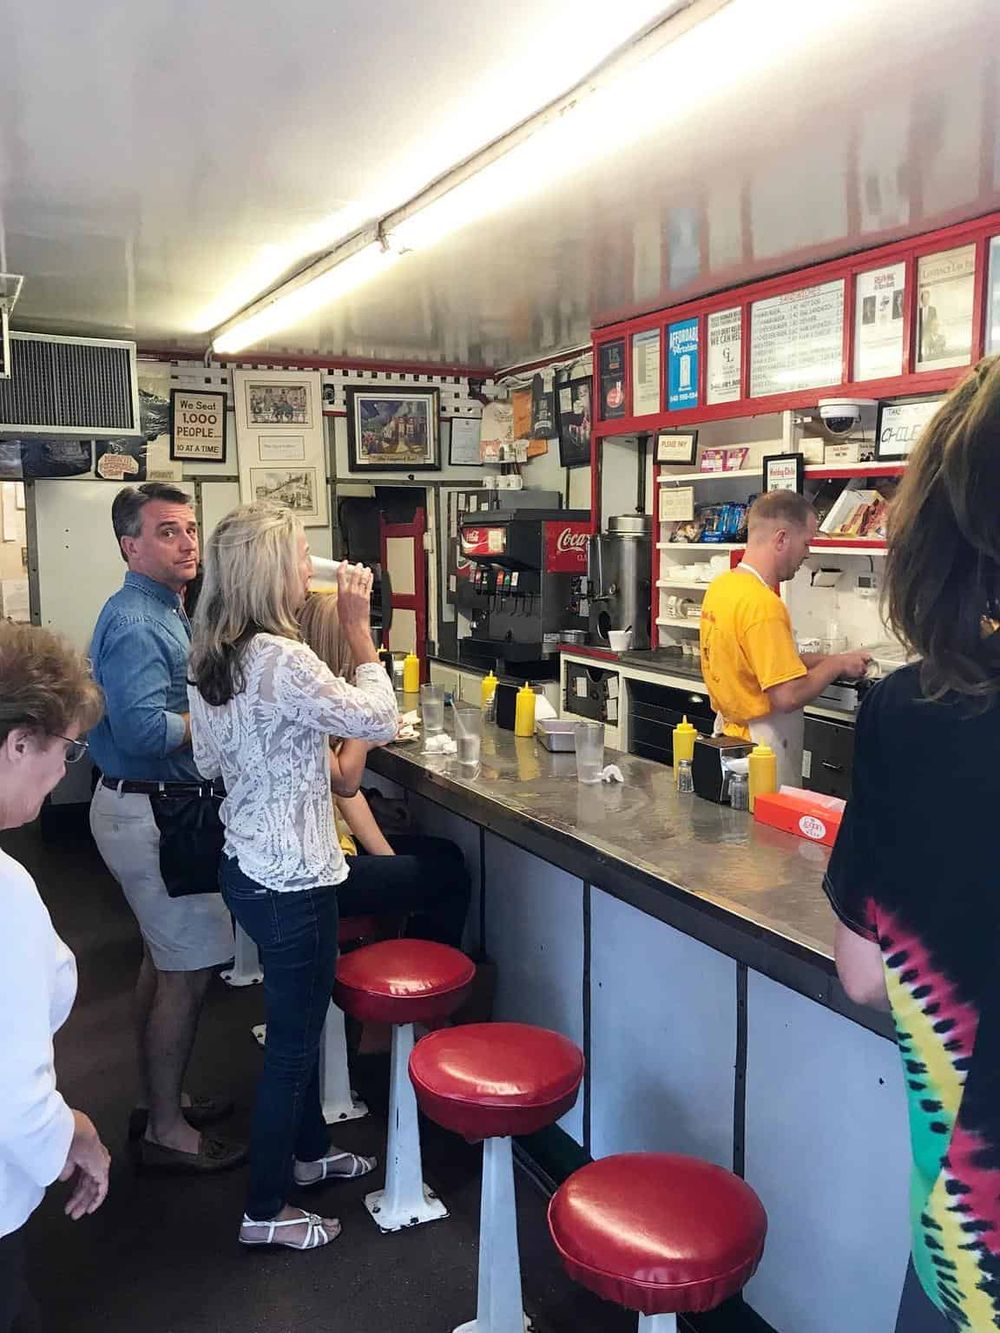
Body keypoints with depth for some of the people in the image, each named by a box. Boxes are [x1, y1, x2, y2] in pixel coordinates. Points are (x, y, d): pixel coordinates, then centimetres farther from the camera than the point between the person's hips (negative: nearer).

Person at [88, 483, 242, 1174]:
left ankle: (157, 1101, 34)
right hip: (149, 811, -11)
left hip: (151, 805, 11)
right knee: (189, 969, -3)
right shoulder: (136, 624, -20)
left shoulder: (164, 613, 12)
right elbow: (143, 728, -30)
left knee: (165, 959, 19)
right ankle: (167, 1130, 11)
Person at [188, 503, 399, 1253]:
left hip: (249, 864, 9)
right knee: (293, 1039, 8)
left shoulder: (212, 659, 3)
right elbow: (380, 722, -19)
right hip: (290, 879, -9)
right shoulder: (282, 660, -26)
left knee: (299, 1020, 26)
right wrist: (359, 626, -13)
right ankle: (267, 1212, 25)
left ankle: (310, 1151, 45)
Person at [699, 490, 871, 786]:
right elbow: (788, 695, -25)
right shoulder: (763, 604, -24)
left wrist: (823, 660, 9)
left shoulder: (721, 586, 4)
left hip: (729, 733, 9)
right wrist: (836, 665, -9)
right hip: (761, 750, -9)